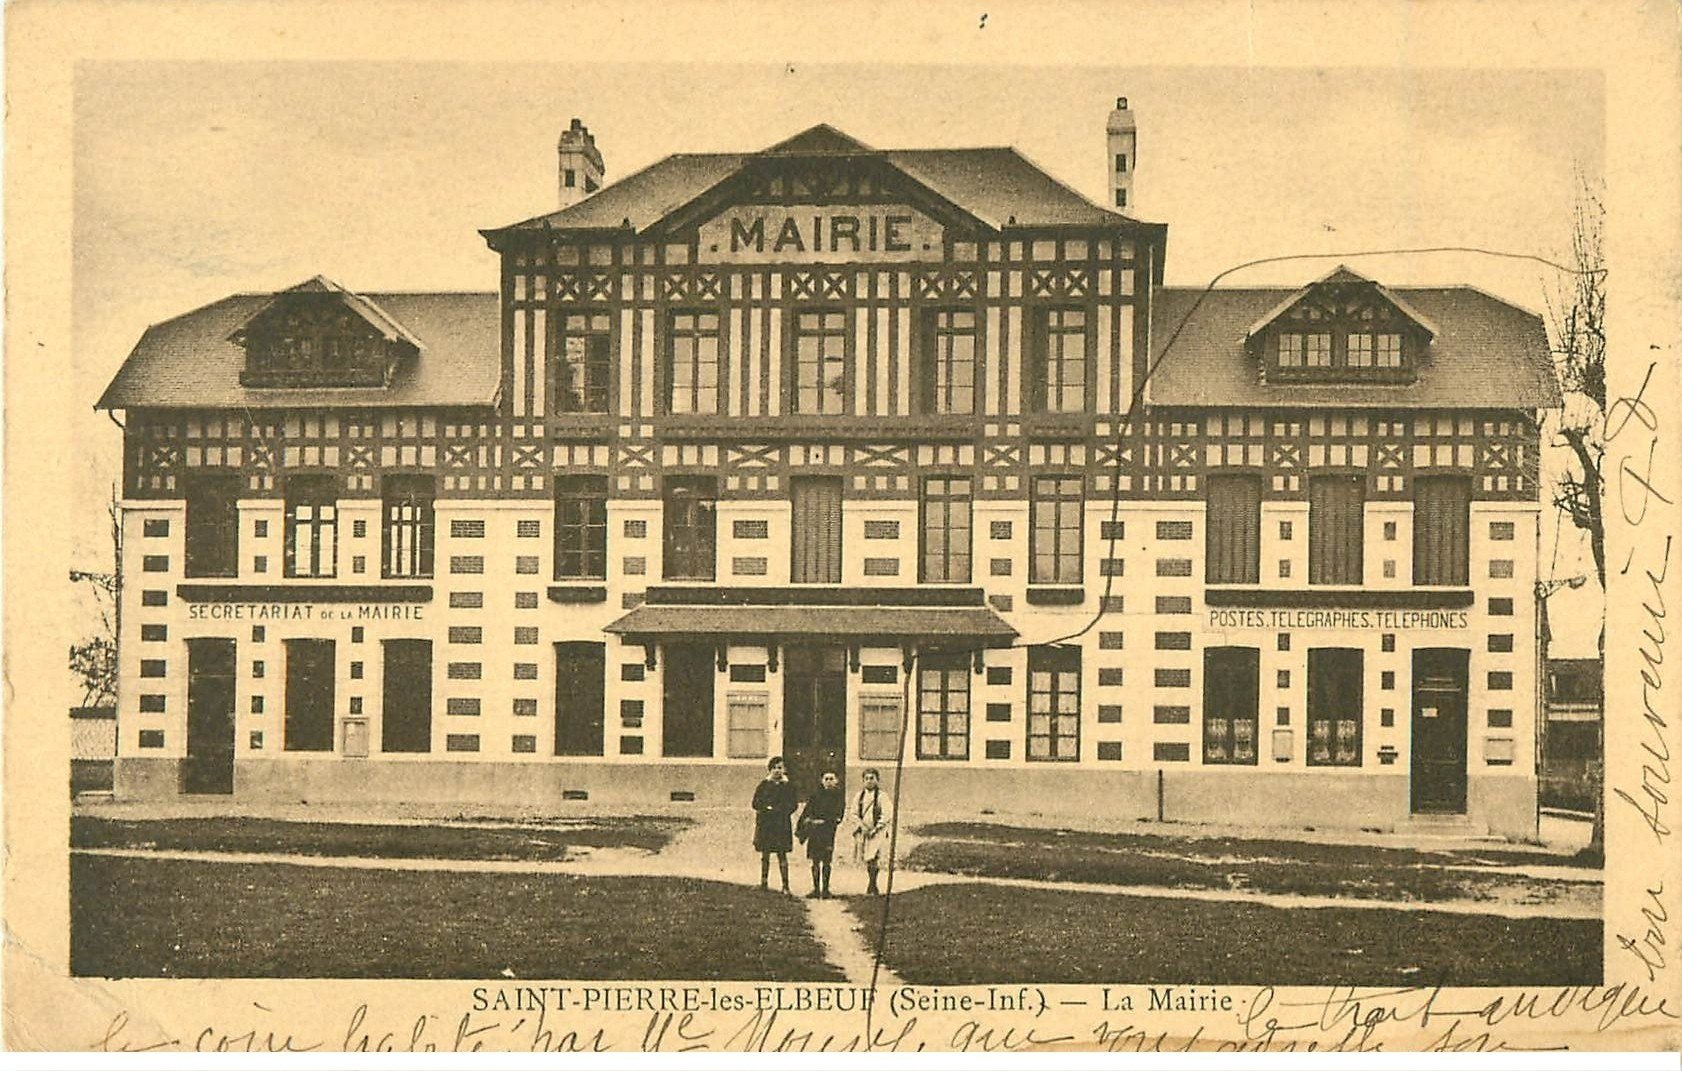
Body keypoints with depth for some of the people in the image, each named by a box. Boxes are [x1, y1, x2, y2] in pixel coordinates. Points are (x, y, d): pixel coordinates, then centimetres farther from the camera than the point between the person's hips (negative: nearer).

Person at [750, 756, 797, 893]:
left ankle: (785, 885, -6)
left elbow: (792, 805, 4)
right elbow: (756, 803, 4)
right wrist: (767, 808, -12)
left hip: (781, 824, -1)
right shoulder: (764, 785, 7)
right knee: (765, 854, 4)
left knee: (782, 854, -5)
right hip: (765, 823, 1)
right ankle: (764, 882, 12)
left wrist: (780, 809, -12)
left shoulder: (788, 786, 6)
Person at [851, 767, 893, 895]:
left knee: (873, 859, -14)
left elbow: (887, 816, -9)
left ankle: (871, 887, -8)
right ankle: (874, 887, 22)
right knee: (866, 860, 8)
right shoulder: (859, 795, 7)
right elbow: (854, 813, 7)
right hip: (863, 831, 4)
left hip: (877, 832, -4)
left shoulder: (881, 796, -5)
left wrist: (875, 829, -14)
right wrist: (863, 826, -8)